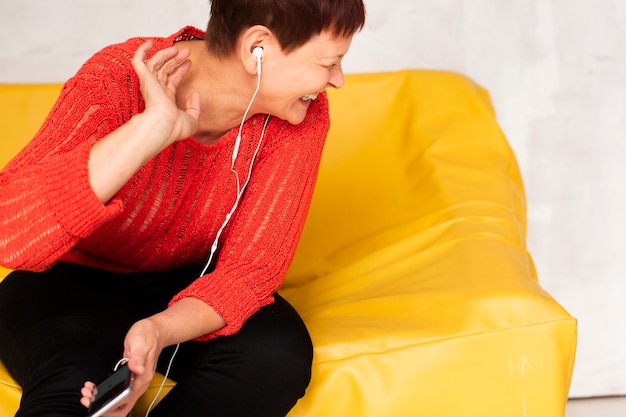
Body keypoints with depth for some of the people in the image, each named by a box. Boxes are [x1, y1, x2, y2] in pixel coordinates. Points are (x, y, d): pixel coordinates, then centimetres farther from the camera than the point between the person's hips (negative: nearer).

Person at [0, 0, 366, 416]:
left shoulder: (304, 114, -15)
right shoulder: (118, 81, -27)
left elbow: (250, 267, -16)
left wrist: (160, 330, -37)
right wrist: (155, 126, -44)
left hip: (190, 287, 6)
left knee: (278, 356, -27)